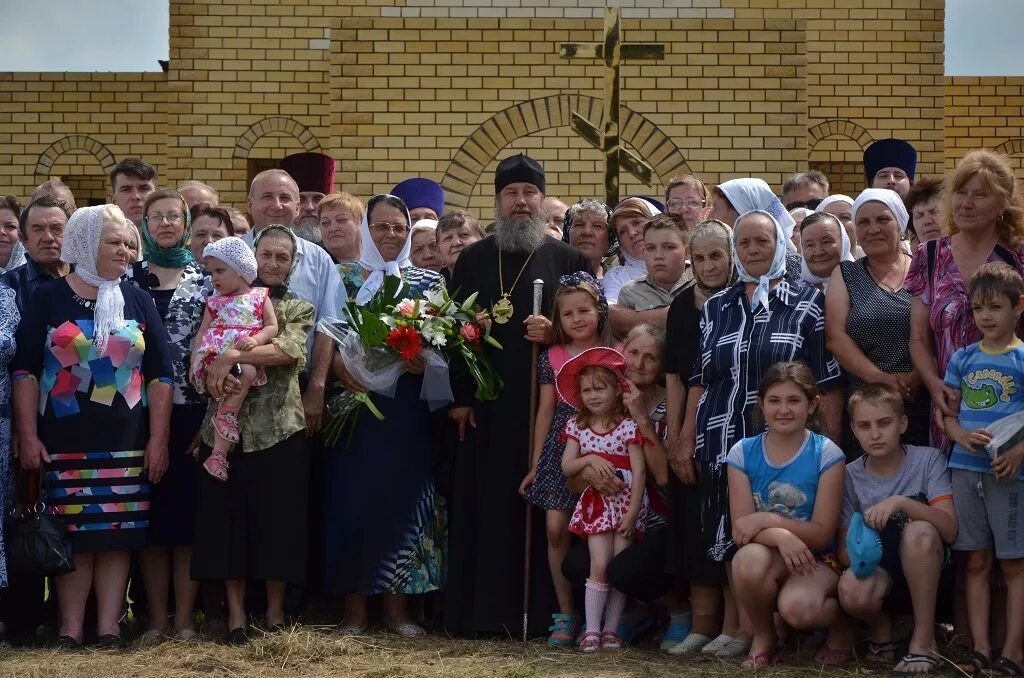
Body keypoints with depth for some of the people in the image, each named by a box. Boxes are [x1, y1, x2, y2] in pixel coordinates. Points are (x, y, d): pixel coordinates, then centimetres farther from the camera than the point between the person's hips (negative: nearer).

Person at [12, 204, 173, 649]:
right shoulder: (48, 299, 2)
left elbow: (160, 374, 8)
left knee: (118, 535, 1)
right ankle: (70, 629, 5)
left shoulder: (137, 301, 9)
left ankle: (109, 627, 7)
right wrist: (28, 435, -7)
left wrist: (159, 438, 1)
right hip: (66, 440, -2)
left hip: (126, 442, 2)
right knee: (73, 535, -1)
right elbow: (25, 370, 0)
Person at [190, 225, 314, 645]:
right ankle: (236, 614, 7)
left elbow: (289, 350, -11)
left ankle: (275, 613, 10)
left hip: (280, 429, -1)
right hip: (226, 426, 1)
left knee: (278, 517, 0)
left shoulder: (300, 309, 9)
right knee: (227, 518, 0)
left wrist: (232, 356, -20)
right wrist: (215, 373, -19)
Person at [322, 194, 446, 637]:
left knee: (403, 493, 1)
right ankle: (355, 605, 7)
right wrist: (340, 368, -16)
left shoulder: (429, 281, 9)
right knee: (353, 496, -2)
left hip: (407, 408, 1)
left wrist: (422, 361, -15)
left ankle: (397, 604, 10)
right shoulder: (346, 278, 7)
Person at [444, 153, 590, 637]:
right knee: (480, 506, 0)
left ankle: (535, 610, 5)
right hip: (483, 406, 1)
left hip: (543, 404, -1)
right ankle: (478, 610, 6)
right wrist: (459, 397, 0)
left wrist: (555, 334, -15)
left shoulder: (568, 261, 6)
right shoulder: (473, 259, 11)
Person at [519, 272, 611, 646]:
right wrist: (535, 464, 8)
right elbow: (545, 411, 9)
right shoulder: (551, 357, 7)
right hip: (560, 451, 2)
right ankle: (566, 614, 4)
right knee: (556, 528, -6)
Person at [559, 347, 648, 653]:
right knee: (599, 566, -8)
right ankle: (592, 630, -6)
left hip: (626, 503, -1)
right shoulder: (577, 425, 5)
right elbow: (567, 466, 3)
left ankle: (611, 629, 7)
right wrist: (589, 459, -16)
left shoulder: (628, 426, -6)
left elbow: (639, 472, -8)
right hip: (597, 504, 2)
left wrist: (632, 512, -14)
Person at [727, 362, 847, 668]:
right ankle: (763, 638, -7)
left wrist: (769, 520, -20)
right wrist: (780, 537, -27)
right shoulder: (743, 453, -1)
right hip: (770, 558, 2)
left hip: (815, 559, -2)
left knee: (797, 607, -35)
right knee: (749, 558, -36)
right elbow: (741, 530, -7)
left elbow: (822, 533, -8)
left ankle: (839, 620, 4)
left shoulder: (826, 454, -6)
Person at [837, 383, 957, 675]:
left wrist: (901, 502, -32)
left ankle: (924, 641, -19)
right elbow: (843, 550, -1)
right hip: (878, 568, 1)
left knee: (919, 531, -35)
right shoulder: (850, 476, -2)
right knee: (852, 591, -35)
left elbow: (949, 529, -19)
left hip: (927, 571, -1)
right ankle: (880, 628, 2)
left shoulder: (928, 460, -8)